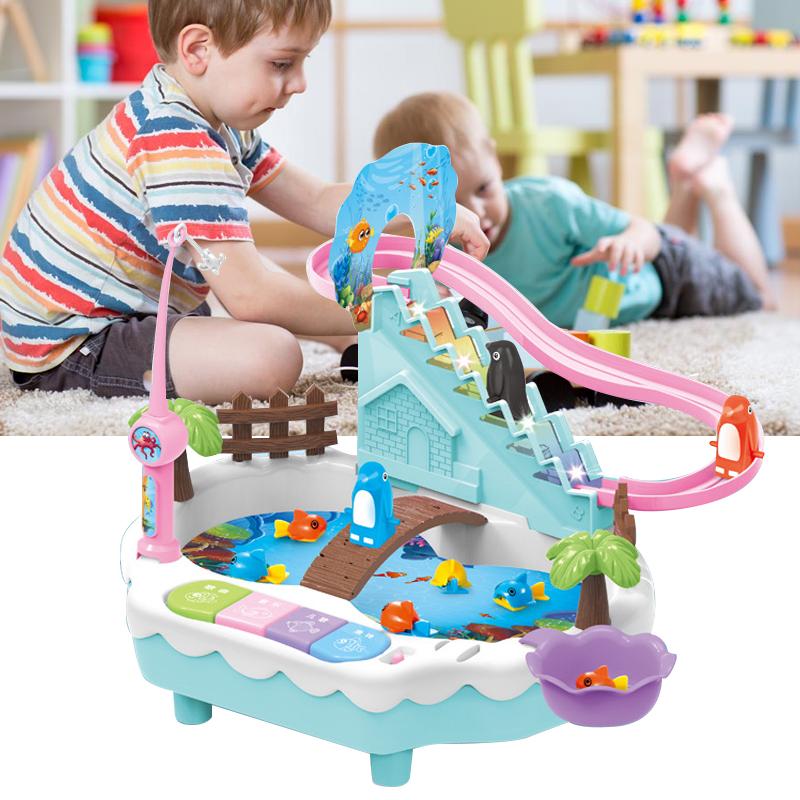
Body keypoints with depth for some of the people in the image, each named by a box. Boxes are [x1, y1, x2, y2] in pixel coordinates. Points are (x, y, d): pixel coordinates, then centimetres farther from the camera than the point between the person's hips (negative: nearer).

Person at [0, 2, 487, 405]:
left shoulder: (223, 123, 7)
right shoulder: (178, 146, -28)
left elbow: (318, 201, 12)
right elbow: (249, 293, -33)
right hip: (67, 346, -11)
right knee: (270, 357, -28)